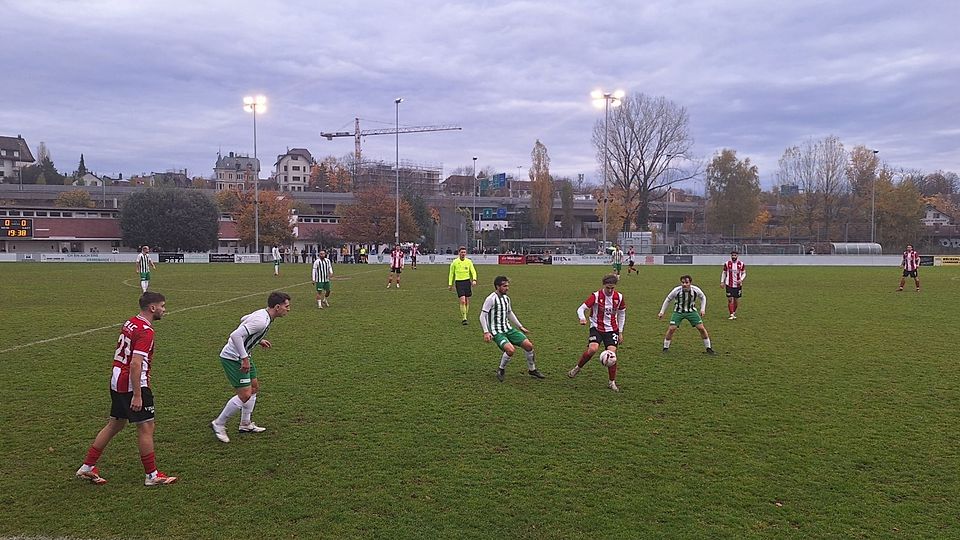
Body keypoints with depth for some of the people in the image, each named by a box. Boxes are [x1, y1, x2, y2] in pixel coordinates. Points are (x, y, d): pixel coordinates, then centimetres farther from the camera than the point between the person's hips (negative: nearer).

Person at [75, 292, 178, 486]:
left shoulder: (130, 323, 10)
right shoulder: (145, 331, -19)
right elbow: (135, 364, -25)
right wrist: (137, 396, -23)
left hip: (117, 381, 10)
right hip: (133, 385, -10)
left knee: (115, 424, 18)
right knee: (146, 427, -1)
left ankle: (87, 467, 25)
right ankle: (151, 476, 7)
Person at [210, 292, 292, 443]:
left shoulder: (262, 313, 3)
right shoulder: (262, 321, -27)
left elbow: (243, 319, 22)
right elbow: (235, 335, -33)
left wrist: (259, 341, 20)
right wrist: (244, 358, -28)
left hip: (242, 356, 11)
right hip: (232, 358, -11)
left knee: (254, 387, 17)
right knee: (245, 395, -10)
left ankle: (246, 425, 29)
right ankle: (218, 425, 6)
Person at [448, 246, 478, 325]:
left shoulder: (469, 262, 5)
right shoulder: (454, 262, 1)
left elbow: (473, 272, 6)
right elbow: (451, 274, 10)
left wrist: (474, 279, -12)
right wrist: (450, 284, 8)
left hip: (467, 281, 3)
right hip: (459, 282, -3)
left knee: (467, 301, 5)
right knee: (462, 301, -13)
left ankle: (464, 315, 21)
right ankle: (464, 319, -9)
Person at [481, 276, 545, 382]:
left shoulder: (506, 298, 10)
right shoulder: (491, 299, -14)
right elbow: (482, 316, -13)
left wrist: (520, 327, 24)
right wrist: (486, 332, -21)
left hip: (508, 329, 7)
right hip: (497, 332, -7)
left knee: (529, 345, -2)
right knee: (511, 350, -29)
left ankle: (532, 370, 18)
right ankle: (501, 370, -2)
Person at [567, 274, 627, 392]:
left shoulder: (619, 297, -2)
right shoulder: (596, 296, -12)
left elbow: (621, 314, 13)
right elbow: (581, 308, -14)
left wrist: (620, 332, 11)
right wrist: (582, 318, -35)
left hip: (612, 329, 2)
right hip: (596, 328, -2)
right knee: (592, 349, -25)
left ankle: (612, 382, 5)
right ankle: (577, 368, 1)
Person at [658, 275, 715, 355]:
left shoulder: (696, 290, -19)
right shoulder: (676, 290, -23)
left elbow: (703, 297, 4)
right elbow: (667, 300, -6)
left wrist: (702, 309, -4)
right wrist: (662, 312, -5)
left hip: (691, 311, 1)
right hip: (678, 311, -1)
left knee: (701, 328, -5)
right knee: (672, 328, -15)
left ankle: (709, 349, 10)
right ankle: (665, 348, 3)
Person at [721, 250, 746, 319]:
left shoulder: (741, 264, 0)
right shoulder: (727, 263, -2)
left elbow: (744, 273, 7)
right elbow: (724, 273, 8)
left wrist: (741, 279, -11)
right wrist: (722, 281, 2)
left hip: (738, 285, 1)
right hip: (729, 285, -1)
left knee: (736, 300, 8)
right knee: (730, 299, -8)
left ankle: (734, 312, 28)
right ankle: (731, 314, -4)